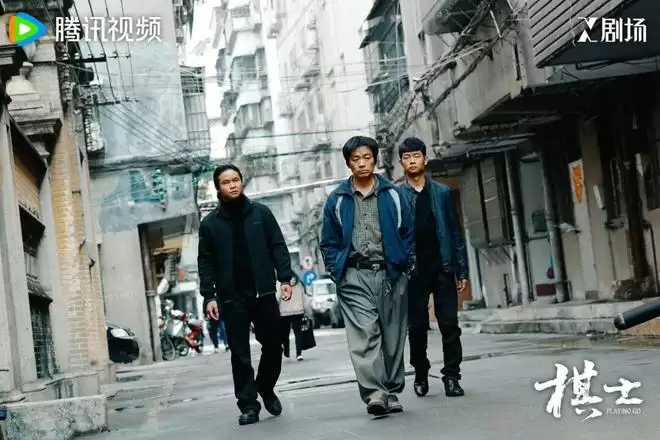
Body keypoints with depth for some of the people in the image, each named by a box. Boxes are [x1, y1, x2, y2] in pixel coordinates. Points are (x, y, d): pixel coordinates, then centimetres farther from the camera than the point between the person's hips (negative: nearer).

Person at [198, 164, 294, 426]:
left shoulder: (261, 213, 7)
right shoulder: (210, 223, 4)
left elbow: (278, 247, 6)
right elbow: (206, 263, 4)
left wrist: (285, 278, -6)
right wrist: (209, 296, -5)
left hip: (264, 293, 1)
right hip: (232, 298, -1)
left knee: (273, 345, 3)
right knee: (240, 353, 0)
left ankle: (266, 390, 26)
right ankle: (248, 405, 6)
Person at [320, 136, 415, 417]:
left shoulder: (392, 194, 9)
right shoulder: (337, 200, 8)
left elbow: (407, 233, 11)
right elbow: (329, 242, 11)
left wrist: (406, 266, 2)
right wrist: (337, 272, 0)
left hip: (390, 273, 1)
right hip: (354, 276, -1)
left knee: (393, 336, 5)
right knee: (364, 334, -15)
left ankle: (392, 392, 15)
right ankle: (374, 393, -21)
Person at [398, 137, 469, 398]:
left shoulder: (442, 193, 9)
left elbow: (455, 233, 8)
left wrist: (461, 270, 3)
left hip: (442, 267, 1)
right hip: (413, 270, -1)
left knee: (449, 324, -3)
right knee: (417, 326, 6)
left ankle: (451, 376, 3)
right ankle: (421, 375, 21)